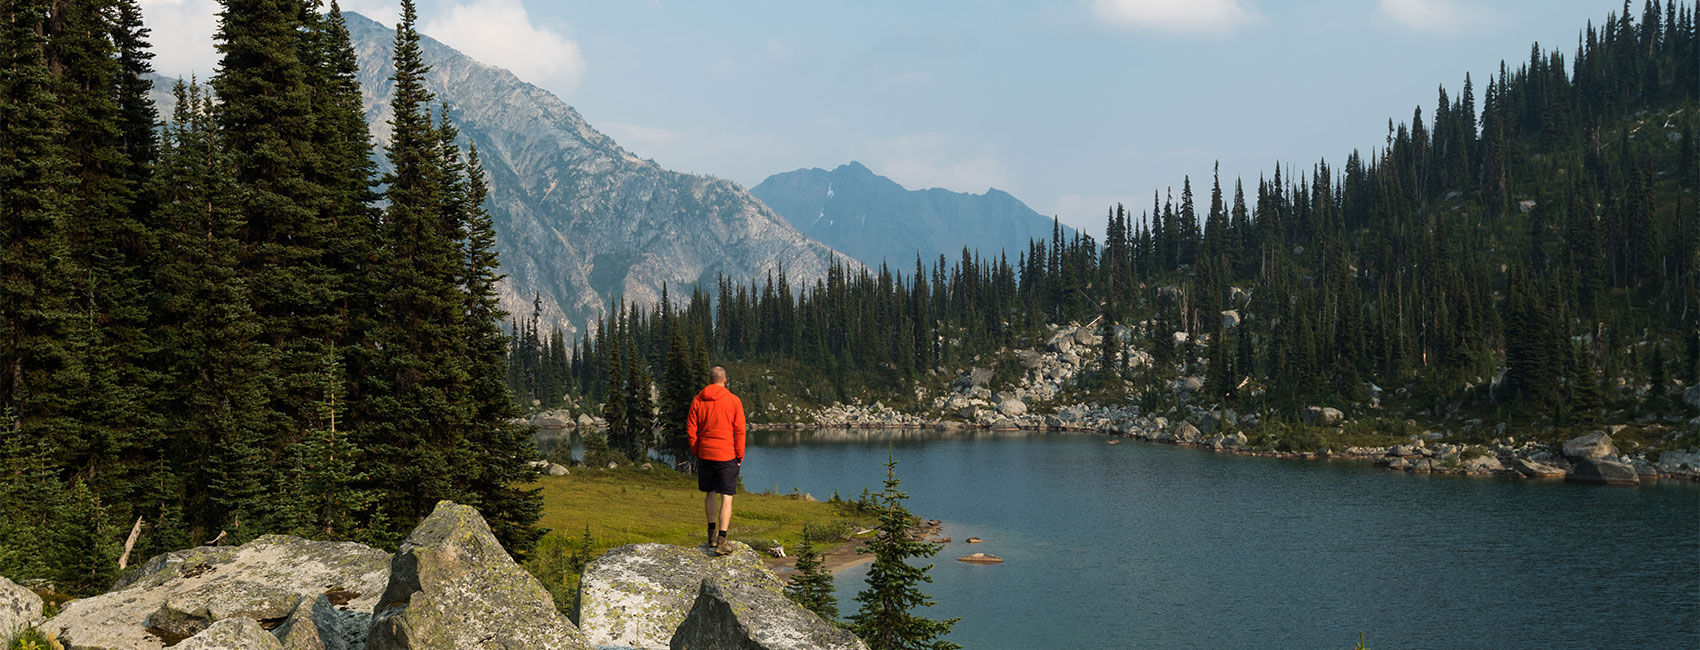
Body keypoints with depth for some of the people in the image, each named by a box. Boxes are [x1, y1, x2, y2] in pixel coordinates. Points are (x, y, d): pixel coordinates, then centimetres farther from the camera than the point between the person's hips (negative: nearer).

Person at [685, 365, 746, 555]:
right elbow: (739, 430, -6)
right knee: (726, 497, -1)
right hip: (727, 455, -3)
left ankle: (712, 533, 23)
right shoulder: (733, 401, -5)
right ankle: (721, 540, -10)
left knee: (710, 493, 20)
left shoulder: (697, 400, 1)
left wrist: (696, 451, 13)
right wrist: (740, 455, 2)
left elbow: (691, 429, 3)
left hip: (705, 454, 3)